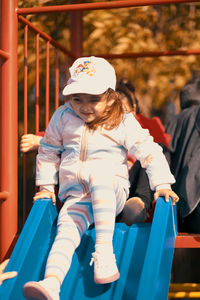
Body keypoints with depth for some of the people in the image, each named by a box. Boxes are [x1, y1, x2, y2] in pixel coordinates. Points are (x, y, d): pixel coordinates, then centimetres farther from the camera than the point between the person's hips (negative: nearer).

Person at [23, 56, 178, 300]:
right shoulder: (62, 118, 7)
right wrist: (46, 186, 16)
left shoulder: (123, 123, 0)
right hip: (75, 197, 3)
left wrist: (161, 185, -8)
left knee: (98, 174, -37)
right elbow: (48, 152, 19)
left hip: (112, 192, -3)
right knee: (66, 229, -27)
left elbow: (149, 152, 1)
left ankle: (104, 249, -41)